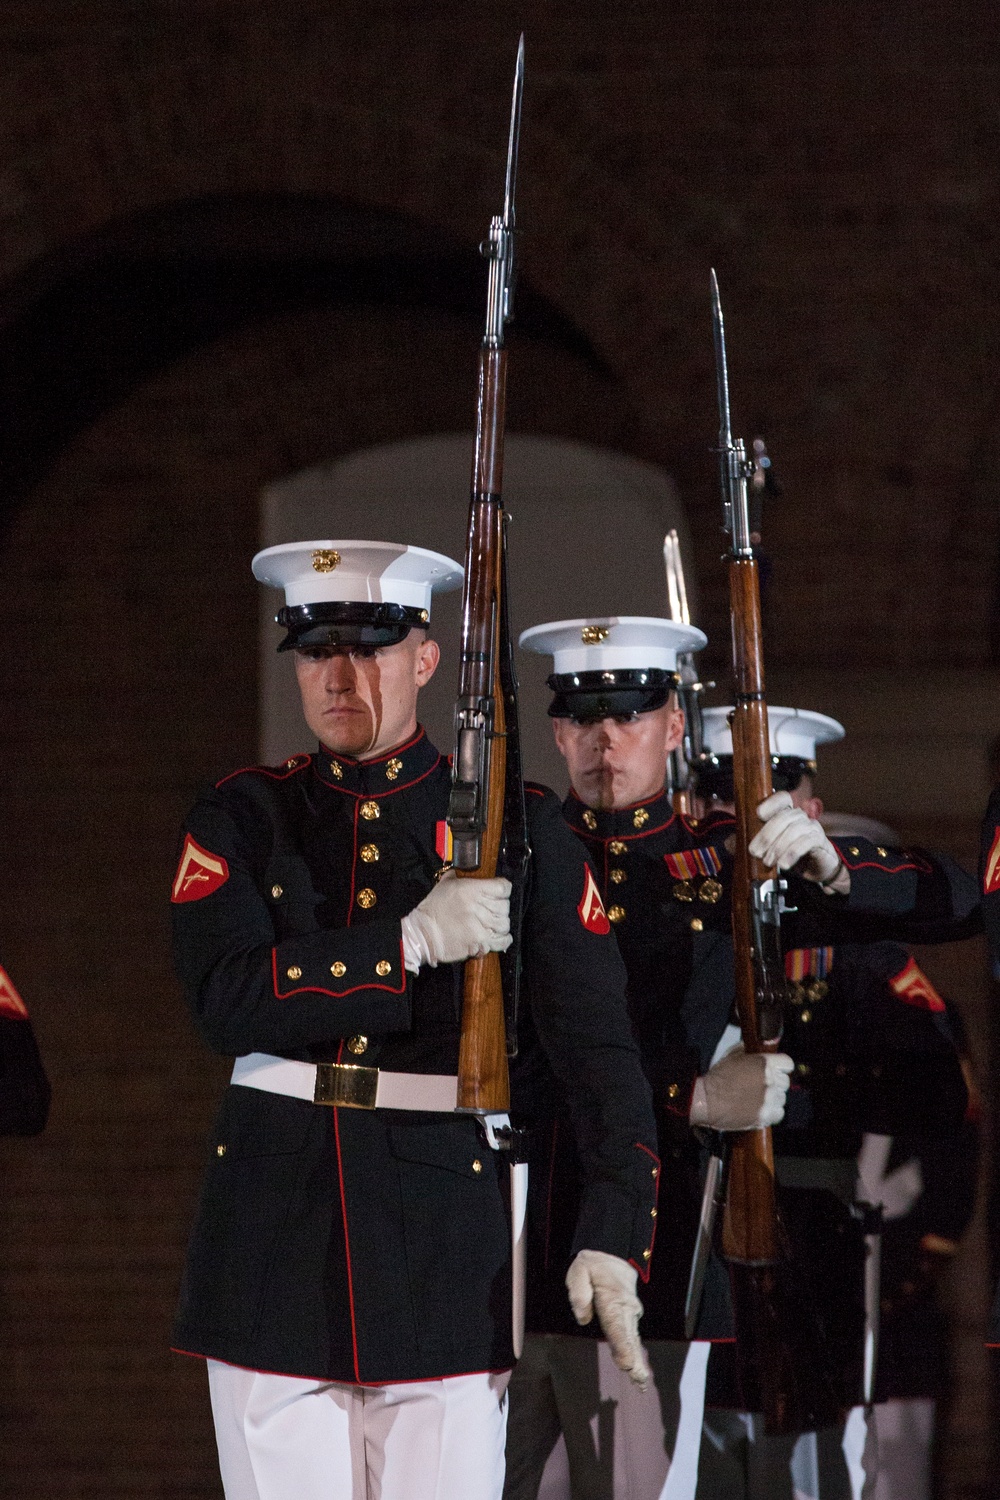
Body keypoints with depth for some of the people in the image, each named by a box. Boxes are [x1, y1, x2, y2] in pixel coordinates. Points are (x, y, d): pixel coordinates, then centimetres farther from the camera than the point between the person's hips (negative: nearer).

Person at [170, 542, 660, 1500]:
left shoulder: (519, 825, 6)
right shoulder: (243, 819, 9)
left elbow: (596, 1044, 1)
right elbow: (225, 1001, -8)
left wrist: (613, 1237, -10)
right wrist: (415, 940, -15)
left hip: (447, 1232, -1)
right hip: (275, 1233, 1)